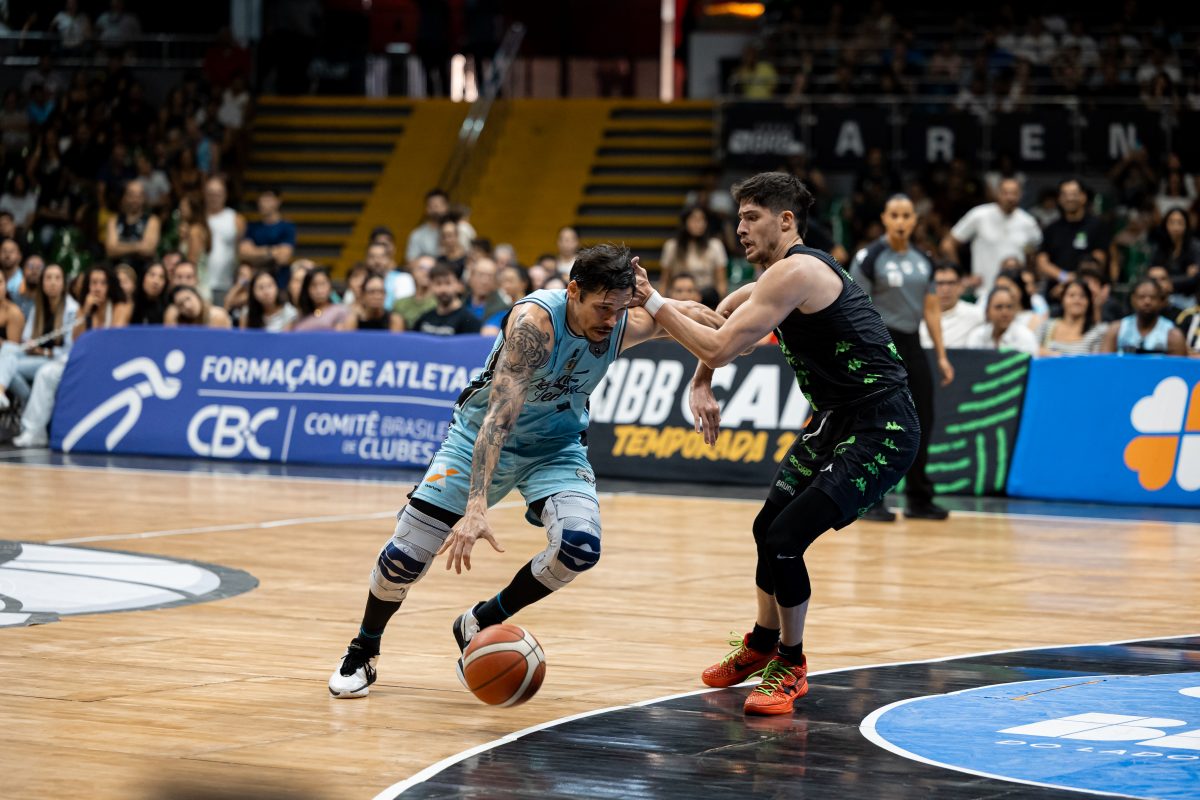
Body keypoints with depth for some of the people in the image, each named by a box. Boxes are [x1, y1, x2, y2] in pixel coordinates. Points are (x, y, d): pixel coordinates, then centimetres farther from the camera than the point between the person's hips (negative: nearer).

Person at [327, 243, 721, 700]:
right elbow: (500, 414, -42)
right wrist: (476, 507, -51)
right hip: (483, 436, -3)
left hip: (556, 444, 3)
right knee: (405, 557, -4)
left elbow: (697, 318, 1)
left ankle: (479, 625, 1)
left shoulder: (629, 326, -19)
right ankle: (362, 653, 26)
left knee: (579, 547, -24)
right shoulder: (534, 320, -34)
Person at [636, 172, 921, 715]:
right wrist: (701, 384, 15)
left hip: (879, 431, -11)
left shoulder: (796, 272, -21)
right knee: (769, 527, 20)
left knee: (785, 539, -15)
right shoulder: (777, 276, 11)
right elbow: (723, 315, 30)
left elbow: (720, 349, -24)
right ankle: (762, 645, 43)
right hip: (835, 420, 11)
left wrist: (654, 304, -14)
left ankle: (790, 667, 6)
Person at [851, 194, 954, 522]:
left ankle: (919, 500, 17)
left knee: (921, 422, 7)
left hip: (911, 345, 6)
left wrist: (941, 355, 12)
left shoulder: (922, 261, 10)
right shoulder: (870, 257, -8)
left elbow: (931, 309, 15)